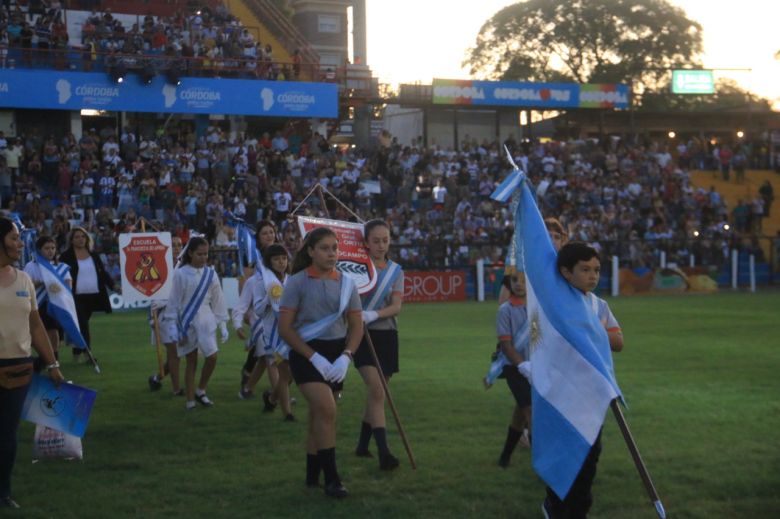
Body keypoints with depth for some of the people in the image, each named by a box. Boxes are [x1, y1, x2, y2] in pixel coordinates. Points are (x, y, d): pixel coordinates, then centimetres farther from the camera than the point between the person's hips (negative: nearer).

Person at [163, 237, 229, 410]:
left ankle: (201, 391, 14)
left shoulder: (210, 274, 2)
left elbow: (218, 301, 7)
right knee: (191, 361, 2)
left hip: (206, 321, 2)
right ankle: (190, 400, 11)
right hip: (187, 322, -2)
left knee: (212, 357, -8)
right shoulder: (181, 274, -6)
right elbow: (174, 301, -3)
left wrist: (223, 326, 6)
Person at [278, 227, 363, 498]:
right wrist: (314, 357, -15)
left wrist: (345, 357, -9)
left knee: (320, 415, 12)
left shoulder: (346, 283, 5)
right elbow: (285, 327, -9)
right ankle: (331, 478, -15)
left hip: (336, 354, 5)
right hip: (306, 353, -5)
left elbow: (356, 325, 7)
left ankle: (313, 475, 24)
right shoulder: (298, 282, -7)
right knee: (326, 410, -21)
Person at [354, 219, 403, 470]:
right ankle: (383, 451, -21)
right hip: (363, 335, -4)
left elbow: (396, 306, -5)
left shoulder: (396, 271, 6)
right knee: (376, 390, -17)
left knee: (375, 392, 12)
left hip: (387, 334, 4)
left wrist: (374, 314, -23)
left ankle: (363, 445, 28)